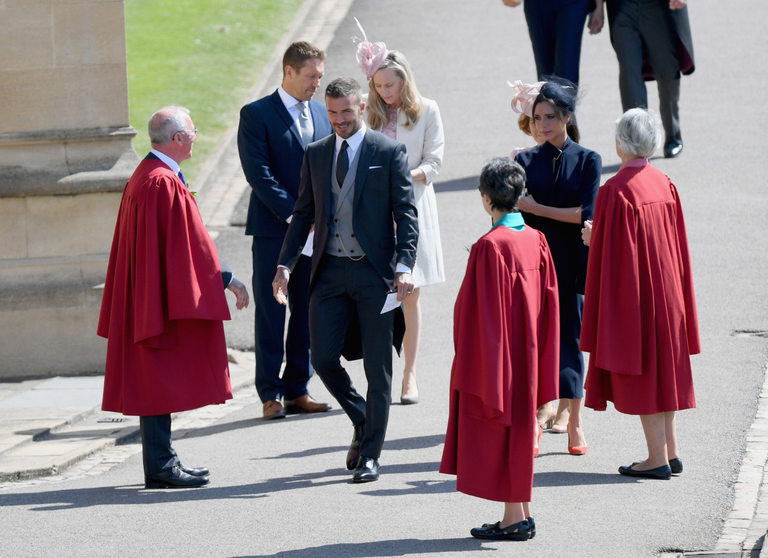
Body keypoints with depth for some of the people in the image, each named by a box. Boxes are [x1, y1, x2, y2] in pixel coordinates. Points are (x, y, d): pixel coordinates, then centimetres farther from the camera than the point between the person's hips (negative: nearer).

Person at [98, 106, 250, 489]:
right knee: (161, 380, -7)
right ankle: (160, 467, -6)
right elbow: (189, 243, -18)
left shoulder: (143, 178, 15)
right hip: (163, 294, -10)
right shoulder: (164, 184, -18)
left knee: (158, 381, 13)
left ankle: (161, 461, 17)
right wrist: (226, 279, -10)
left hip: (145, 295, 10)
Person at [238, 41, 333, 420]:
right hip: (273, 230, -5)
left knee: (307, 313, 7)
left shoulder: (322, 115, 14)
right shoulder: (256, 115, -5)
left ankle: (297, 391, 14)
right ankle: (270, 395, 3)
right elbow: (259, 173, -11)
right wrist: (295, 214, -17)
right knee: (271, 314, -1)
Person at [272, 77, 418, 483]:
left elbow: (406, 214, -4)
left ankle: (369, 455, 9)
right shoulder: (316, 154, 11)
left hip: (374, 270, -3)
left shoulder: (389, 153, -1)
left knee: (377, 369, 0)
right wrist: (285, 264, 3)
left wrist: (404, 267, -16)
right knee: (323, 358, -3)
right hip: (329, 271, 4)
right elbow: (304, 214, 14)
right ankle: (362, 423, 22)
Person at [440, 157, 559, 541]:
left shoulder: (490, 247, -20)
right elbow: (548, 303, 8)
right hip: (527, 354, 8)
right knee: (518, 430, 16)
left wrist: (481, 373, -14)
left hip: (497, 352, -8)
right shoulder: (535, 240, 3)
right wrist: (538, 360, 16)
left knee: (497, 434, 1)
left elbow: (485, 311, -19)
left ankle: (513, 520, 4)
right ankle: (522, 515, 20)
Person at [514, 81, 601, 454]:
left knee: (570, 337, 3)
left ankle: (574, 423, 12)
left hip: (571, 265, -1)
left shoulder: (587, 161, 1)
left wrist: (535, 208, -10)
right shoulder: (526, 161, 5)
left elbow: (584, 213, -9)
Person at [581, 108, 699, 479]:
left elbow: (610, 252, -20)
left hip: (631, 292, -7)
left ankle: (657, 459, 1)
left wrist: (594, 237, 1)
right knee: (662, 365, 16)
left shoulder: (616, 191, -20)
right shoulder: (664, 185, 3)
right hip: (666, 291, 7)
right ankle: (671, 452, 19)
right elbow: (676, 242, 12)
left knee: (639, 372, 0)